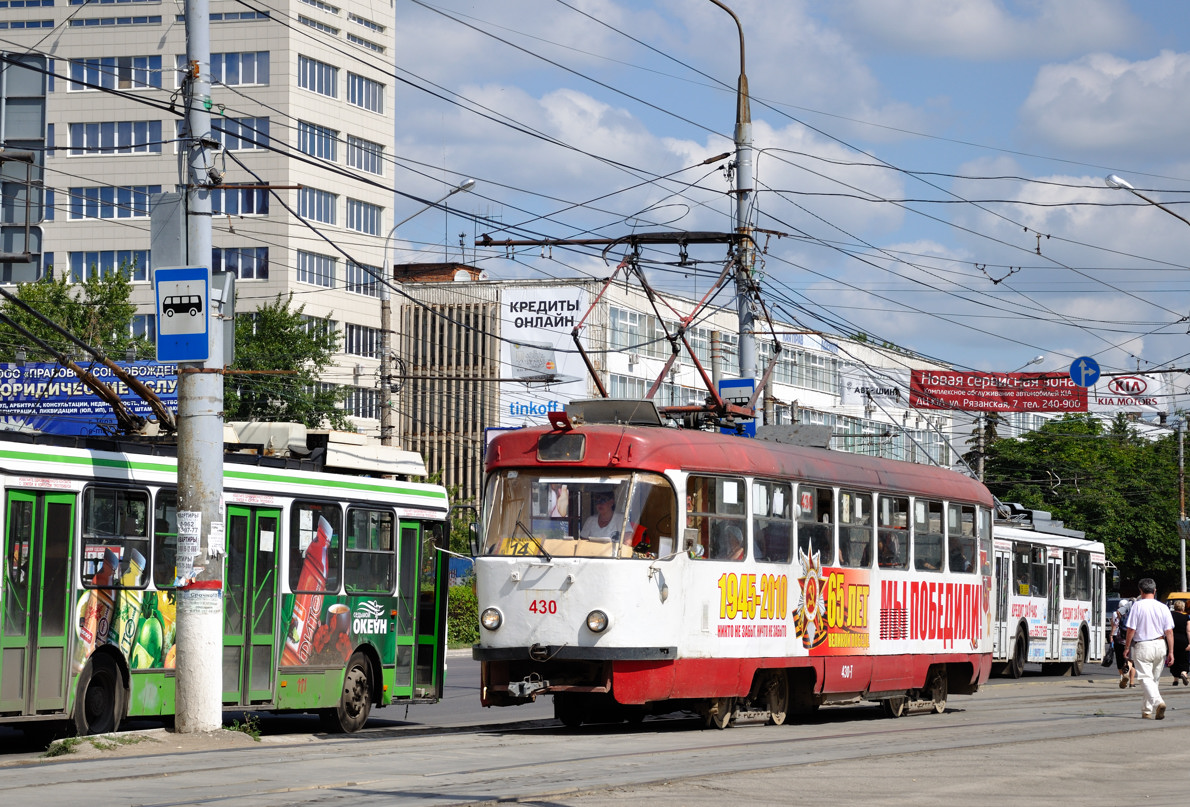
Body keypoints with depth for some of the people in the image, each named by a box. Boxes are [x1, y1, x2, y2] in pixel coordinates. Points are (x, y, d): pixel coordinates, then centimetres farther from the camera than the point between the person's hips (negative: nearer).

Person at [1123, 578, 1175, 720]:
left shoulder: (1137, 606, -8)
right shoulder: (1163, 607, 2)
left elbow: (1131, 629, -9)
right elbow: (1169, 631, 0)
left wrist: (1126, 648, 2)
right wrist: (1171, 652, 4)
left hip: (1142, 646, -4)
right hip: (1160, 646, 4)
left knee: (1145, 678, -6)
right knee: (1155, 679, 15)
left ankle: (1157, 702, -30)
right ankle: (1148, 711, 21)